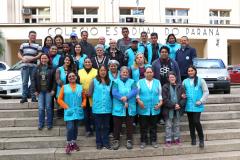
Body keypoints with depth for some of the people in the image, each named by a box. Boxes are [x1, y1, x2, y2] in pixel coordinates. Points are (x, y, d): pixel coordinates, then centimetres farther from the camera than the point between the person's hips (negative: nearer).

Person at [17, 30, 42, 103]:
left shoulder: (38, 46, 10)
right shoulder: (23, 45, 18)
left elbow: (40, 55, -3)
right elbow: (19, 53, 16)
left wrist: (32, 58, -17)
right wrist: (22, 58, -5)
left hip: (33, 65, -1)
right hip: (24, 65, 2)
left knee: (33, 82, 1)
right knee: (24, 82, -1)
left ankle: (33, 97, 6)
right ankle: (24, 97, 3)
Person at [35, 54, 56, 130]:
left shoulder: (51, 68, 0)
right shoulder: (38, 68, 8)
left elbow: (54, 80, -2)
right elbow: (35, 80, 8)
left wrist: (53, 89, -9)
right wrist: (36, 90, 3)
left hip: (48, 91, -2)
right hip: (40, 91, 2)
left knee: (48, 107, 2)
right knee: (41, 108, 2)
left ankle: (49, 124, 13)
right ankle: (40, 124, 14)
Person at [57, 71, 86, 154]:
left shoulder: (80, 87, 8)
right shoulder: (64, 87, 2)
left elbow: (84, 98, 14)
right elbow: (59, 99, 0)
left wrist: (83, 105, -2)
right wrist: (66, 107, -9)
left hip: (78, 111, 3)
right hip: (69, 111, -2)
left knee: (75, 128, 11)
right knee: (70, 128, -10)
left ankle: (74, 143, 26)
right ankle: (69, 145, 4)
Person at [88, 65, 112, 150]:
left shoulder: (110, 82, 8)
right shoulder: (94, 81, 1)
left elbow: (112, 94, 12)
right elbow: (90, 93, 2)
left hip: (107, 107, 2)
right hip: (97, 107, -2)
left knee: (106, 126, 10)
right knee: (98, 126, 8)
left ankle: (106, 143, 20)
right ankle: (99, 143, 20)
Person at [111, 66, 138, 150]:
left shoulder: (132, 82, 11)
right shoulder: (116, 82, 7)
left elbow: (135, 91, -7)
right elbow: (114, 92, -9)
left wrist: (127, 97, -22)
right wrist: (123, 101, -18)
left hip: (130, 108, 1)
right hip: (118, 108, -1)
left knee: (129, 125, 7)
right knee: (117, 125, 5)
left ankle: (129, 141, 19)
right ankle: (116, 141, 17)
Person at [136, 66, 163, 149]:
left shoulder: (157, 82, 9)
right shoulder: (140, 82, 4)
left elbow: (160, 94, 10)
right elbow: (137, 93, 2)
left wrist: (160, 102, -3)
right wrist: (139, 100, -13)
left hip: (154, 109, 2)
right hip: (143, 109, -1)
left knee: (153, 126, 10)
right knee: (143, 126, 5)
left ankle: (153, 141, 21)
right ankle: (143, 141, 17)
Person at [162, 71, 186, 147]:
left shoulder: (180, 86, 5)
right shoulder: (165, 87, -4)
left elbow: (184, 98, 4)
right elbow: (165, 99, -9)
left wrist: (180, 105, -12)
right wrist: (173, 105, -15)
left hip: (178, 110, 3)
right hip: (168, 110, -3)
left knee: (177, 125, 13)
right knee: (168, 125, 3)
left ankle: (176, 139, 25)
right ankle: (168, 140, 11)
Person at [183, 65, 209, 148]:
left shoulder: (200, 80, 0)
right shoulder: (185, 81, 8)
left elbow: (206, 92, 0)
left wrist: (201, 101, -8)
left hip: (197, 106, -3)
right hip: (188, 106, 3)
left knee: (196, 122, -12)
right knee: (191, 123, 10)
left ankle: (201, 139, 7)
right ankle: (193, 139, 24)